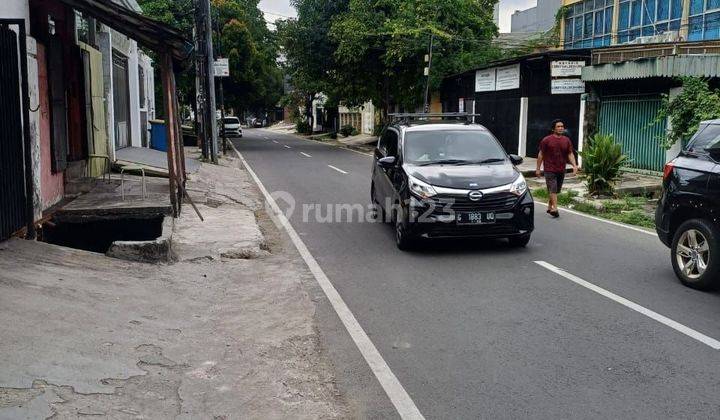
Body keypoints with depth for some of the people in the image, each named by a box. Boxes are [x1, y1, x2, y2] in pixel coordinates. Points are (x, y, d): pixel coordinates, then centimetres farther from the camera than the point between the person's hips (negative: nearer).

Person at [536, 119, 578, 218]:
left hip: (561, 170, 5)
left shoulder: (567, 141, 8)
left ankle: (549, 207, 25)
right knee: (553, 189, -12)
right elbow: (541, 154, 2)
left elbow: (570, 154, 7)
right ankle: (555, 209, -17)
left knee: (556, 190, 11)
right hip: (549, 169, -4)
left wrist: (574, 165, -10)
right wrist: (538, 168, 1)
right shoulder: (547, 140, -3)